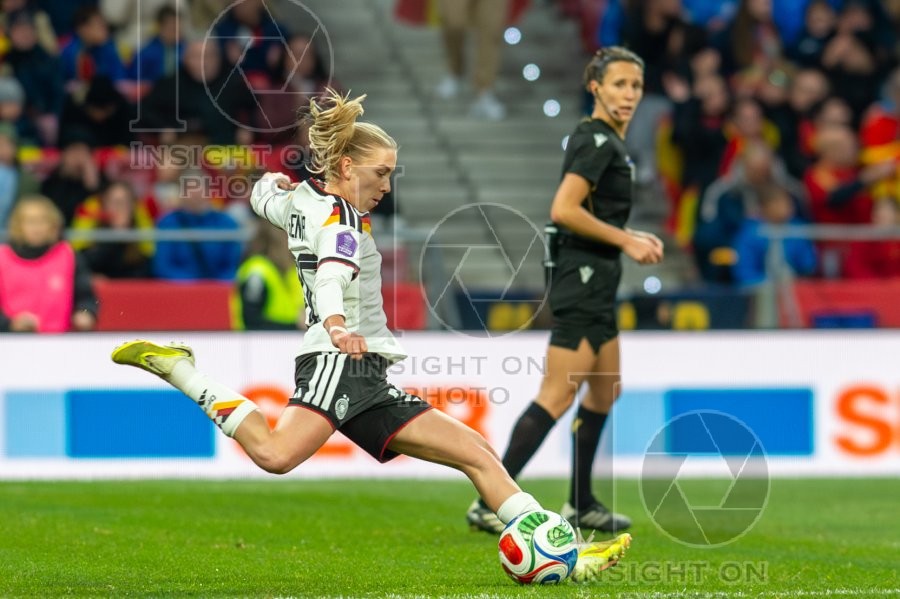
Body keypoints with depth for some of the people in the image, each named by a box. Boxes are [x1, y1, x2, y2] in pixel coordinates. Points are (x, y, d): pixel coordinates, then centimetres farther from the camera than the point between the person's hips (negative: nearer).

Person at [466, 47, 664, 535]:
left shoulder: (606, 141, 16)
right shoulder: (597, 141, -15)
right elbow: (563, 210, -25)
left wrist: (634, 238, 12)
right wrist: (625, 241, -19)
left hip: (596, 284, 11)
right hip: (582, 281, -11)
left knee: (606, 391, 19)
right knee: (557, 398, -13)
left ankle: (581, 504, 28)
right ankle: (490, 504, -13)